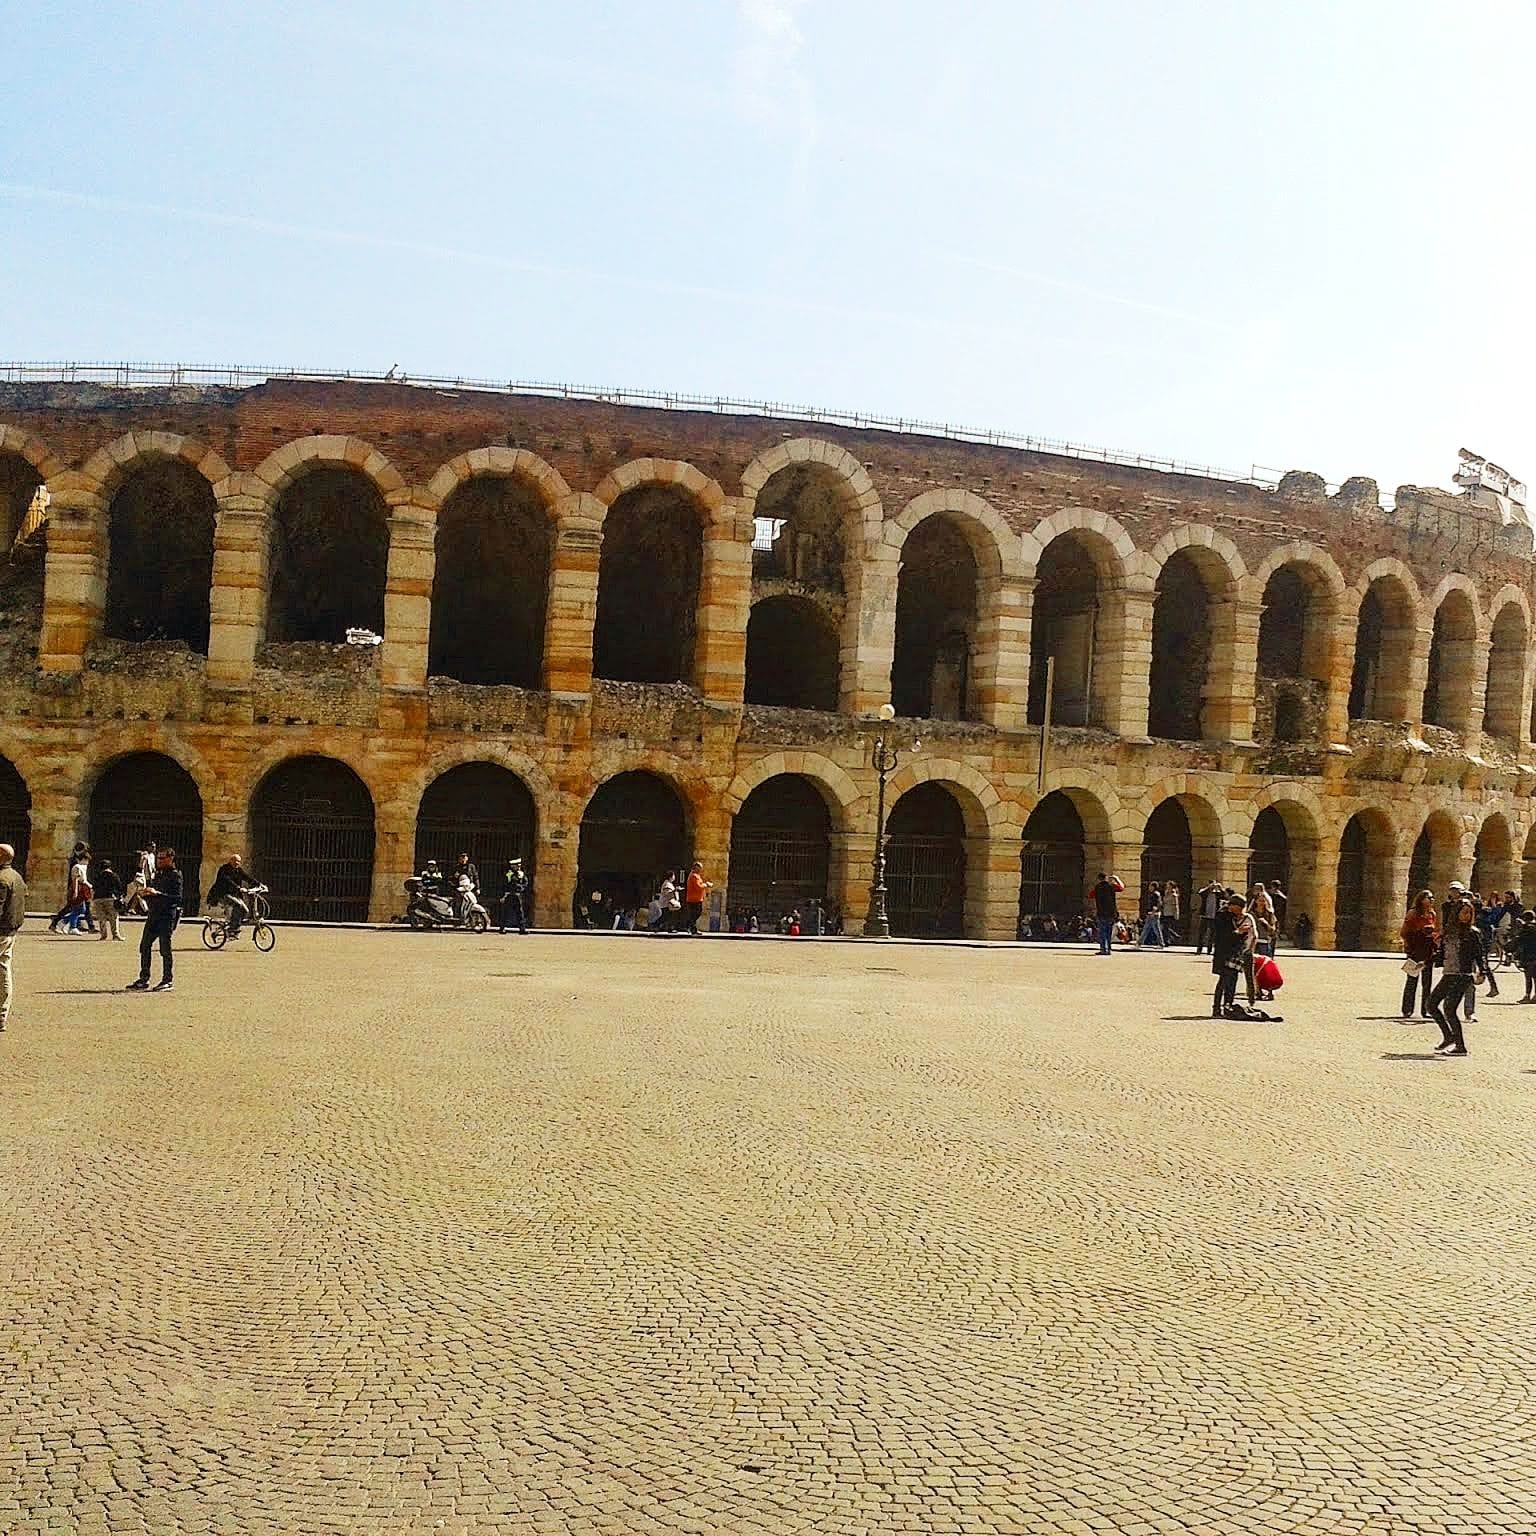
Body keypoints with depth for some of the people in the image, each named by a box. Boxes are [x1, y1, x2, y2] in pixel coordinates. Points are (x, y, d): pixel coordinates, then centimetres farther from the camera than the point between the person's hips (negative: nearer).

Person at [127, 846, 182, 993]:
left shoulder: (175, 875, -7)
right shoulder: (158, 874, 18)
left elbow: (177, 898, -18)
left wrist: (157, 893, -22)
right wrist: (147, 894, 3)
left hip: (167, 916, -8)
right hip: (154, 914, 8)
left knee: (165, 949, -5)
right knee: (144, 946, 6)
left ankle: (167, 981, 3)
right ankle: (143, 979, 13)